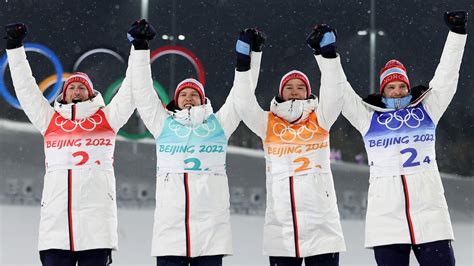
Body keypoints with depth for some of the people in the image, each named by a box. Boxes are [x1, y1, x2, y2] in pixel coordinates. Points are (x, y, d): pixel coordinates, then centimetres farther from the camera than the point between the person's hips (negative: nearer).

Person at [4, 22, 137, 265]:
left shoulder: (106, 118, 16)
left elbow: (130, 89, 12)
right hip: (55, 220, 1)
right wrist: (15, 47, 18)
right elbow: (25, 89, 20)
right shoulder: (50, 120, 20)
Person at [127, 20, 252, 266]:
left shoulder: (219, 123, 16)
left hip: (211, 225, 0)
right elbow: (142, 92, 11)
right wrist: (140, 47, 6)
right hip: (170, 224, 0)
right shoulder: (163, 124, 16)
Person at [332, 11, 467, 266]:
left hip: (430, 214, 0)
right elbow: (341, 91, 10)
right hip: (386, 217, 0)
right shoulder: (368, 118, 11)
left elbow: (447, 76, 11)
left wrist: (457, 33, 7)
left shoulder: (426, 110, 14)